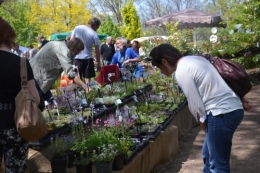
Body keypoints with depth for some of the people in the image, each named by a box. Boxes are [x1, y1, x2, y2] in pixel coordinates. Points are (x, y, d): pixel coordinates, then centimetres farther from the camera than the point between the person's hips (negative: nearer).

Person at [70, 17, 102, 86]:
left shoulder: (77, 28, 3)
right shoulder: (94, 35, -4)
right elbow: (97, 51, -2)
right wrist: (98, 63, 6)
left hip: (76, 58, 2)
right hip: (88, 58, -2)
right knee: (87, 78, 4)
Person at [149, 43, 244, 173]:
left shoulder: (181, 72, -12)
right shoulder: (195, 59, 15)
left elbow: (196, 105, -12)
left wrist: (203, 125, 1)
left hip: (223, 113, -10)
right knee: (208, 155, 21)